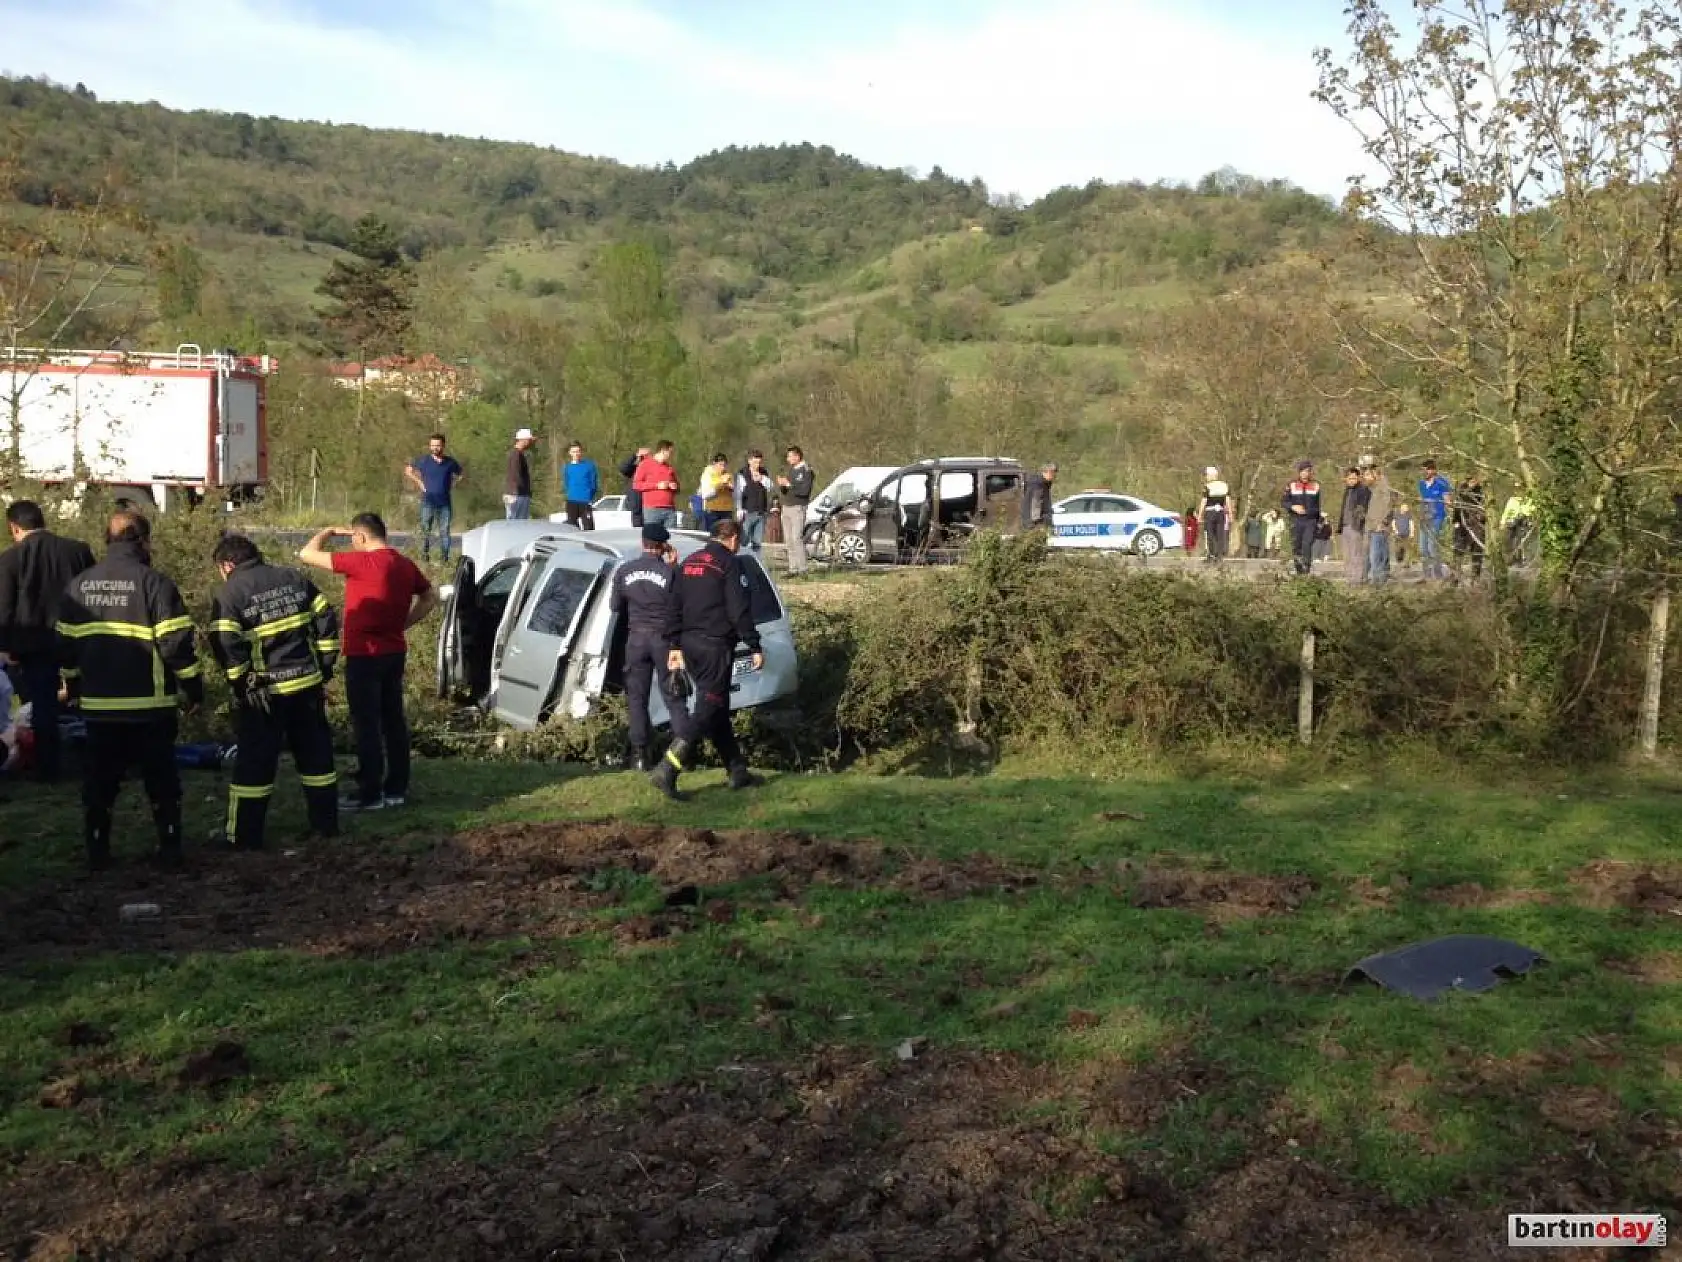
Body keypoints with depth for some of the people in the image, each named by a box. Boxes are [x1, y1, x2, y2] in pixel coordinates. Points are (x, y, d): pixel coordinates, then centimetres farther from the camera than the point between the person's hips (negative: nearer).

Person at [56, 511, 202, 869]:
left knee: (99, 781, 13)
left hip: (98, 705, 4)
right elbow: (177, 643, -13)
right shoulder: (154, 582, -11)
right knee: (161, 779, 7)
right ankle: (170, 849, 9)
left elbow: (66, 646, 11)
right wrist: (193, 690, -4)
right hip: (150, 705, -4)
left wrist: (75, 687, 24)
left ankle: (97, 852, 16)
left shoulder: (78, 585, 5)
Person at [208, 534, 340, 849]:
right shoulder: (294, 579, 7)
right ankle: (326, 823, 21)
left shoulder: (229, 594, -8)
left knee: (254, 764, 4)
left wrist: (243, 684, -7)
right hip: (308, 683, 5)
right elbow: (326, 621, 6)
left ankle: (244, 835, 8)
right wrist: (324, 667, 11)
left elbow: (225, 647, -17)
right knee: (316, 755, 14)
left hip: (265, 693, -4)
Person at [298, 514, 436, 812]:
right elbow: (430, 597, 18)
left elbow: (307, 554, -13)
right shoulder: (405, 564, 6)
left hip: (365, 655, -8)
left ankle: (370, 793, 3)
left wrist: (329, 531, 3)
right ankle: (397, 788, 18)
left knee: (366, 724, -1)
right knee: (393, 719, 12)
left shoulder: (363, 562, -17)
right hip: (395, 652, 8)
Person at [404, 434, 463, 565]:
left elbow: (460, 473, 24)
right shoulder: (424, 461, 1)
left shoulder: (450, 462, 6)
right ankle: (424, 556, 4)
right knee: (425, 529, -2)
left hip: (444, 502, 2)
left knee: (444, 531, 3)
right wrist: (419, 483, 3)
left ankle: (445, 558, 8)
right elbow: (408, 470, 12)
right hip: (428, 501, -2)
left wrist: (453, 484, 10)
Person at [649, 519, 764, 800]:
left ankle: (738, 771, 22)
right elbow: (740, 610, -13)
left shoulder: (687, 563, 15)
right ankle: (667, 770, -20)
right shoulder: (729, 564, -8)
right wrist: (755, 647, -9)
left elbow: (673, 608, 15)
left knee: (718, 708, 15)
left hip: (690, 643, 8)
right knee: (708, 708, -9)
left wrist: (673, 646, 17)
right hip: (716, 645, -8)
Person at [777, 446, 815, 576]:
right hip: (786, 507, 8)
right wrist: (781, 484, -1)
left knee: (797, 538, -14)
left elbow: (804, 490, -19)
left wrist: (789, 485, -22)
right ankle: (793, 568, 10)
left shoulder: (806, 470, -7)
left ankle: (802, 569, -13)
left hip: (798, 507, -8)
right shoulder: (791, 470, 18)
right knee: (788, 540, 6)